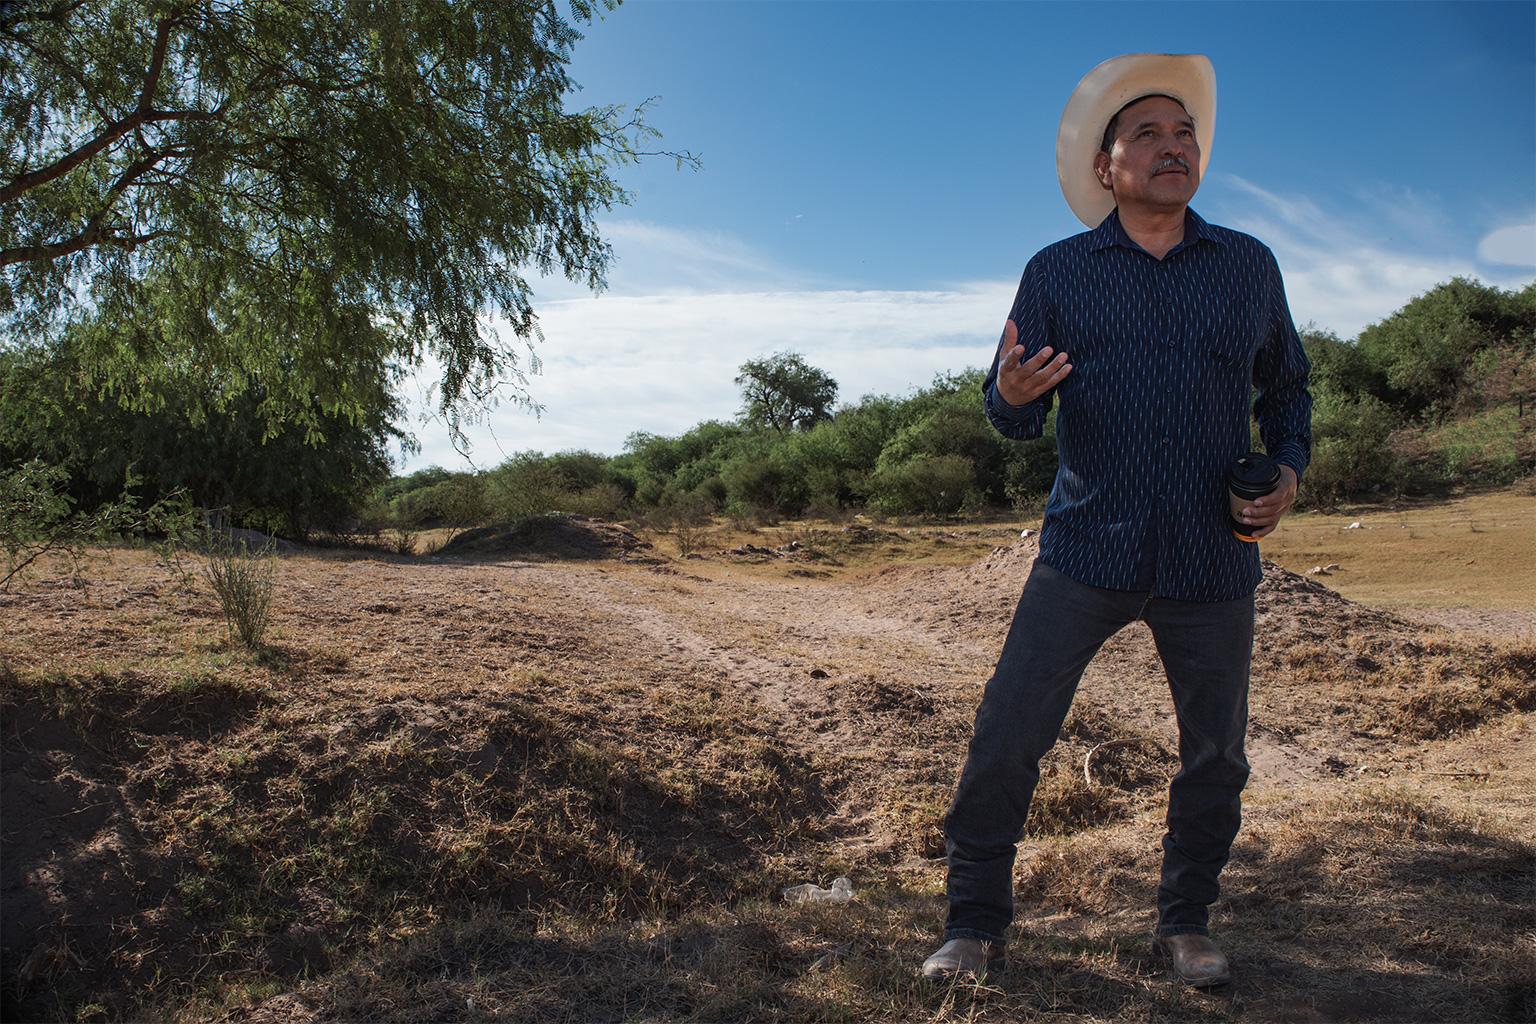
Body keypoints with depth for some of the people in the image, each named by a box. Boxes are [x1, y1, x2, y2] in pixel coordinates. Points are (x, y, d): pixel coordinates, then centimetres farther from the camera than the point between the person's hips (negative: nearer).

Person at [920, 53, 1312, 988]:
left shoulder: (1250, 266, 8)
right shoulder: (1057, 273, 3)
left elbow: (1286, 387, 19)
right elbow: (1010, 413, 2)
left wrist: (1290, 470, 1)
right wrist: (1012, 393, -22)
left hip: (1214, 562, 2)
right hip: (1085, 554, -2)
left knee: (1216, 755, 11)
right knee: (1006, 739, -5)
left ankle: (1186, 923, 33)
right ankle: (976, 925, 12)